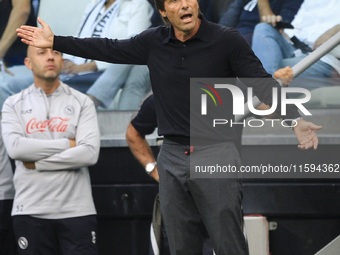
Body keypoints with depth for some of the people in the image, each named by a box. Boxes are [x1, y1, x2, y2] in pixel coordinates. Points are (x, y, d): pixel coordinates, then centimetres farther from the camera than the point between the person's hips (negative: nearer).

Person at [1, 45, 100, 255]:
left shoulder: (82, 102, 7)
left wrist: (37, 163, -8)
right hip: (30, 212, 1)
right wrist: (67, 144, -8)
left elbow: (90, 153, -7)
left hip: (77, 211, -1)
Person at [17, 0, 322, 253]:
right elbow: (108, 50, 16)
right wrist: (55, 42, 18)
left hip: (216, 154, -5)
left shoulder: (226, 40, -7)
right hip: (173, 157, 5)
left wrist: (295, 120, -25)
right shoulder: (154, 43, 6)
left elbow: (263, 83, -10)